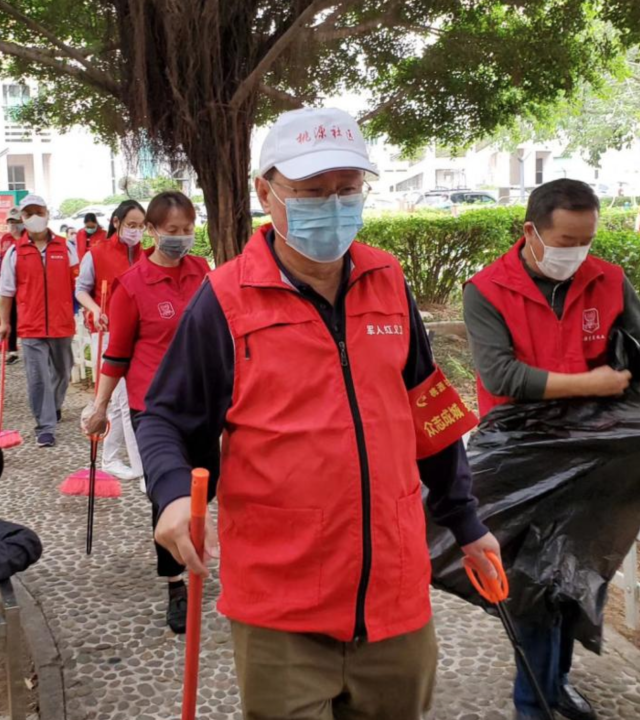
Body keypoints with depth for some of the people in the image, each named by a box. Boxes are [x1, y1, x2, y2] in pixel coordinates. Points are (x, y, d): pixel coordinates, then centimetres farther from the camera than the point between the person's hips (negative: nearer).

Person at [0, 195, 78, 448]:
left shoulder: (65, 248, 1)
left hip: (62, 323, 2)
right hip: (31, 327, -2)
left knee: (62, 372, 18)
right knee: (38, 378, -4)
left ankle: (55, 406, 44)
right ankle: (45, 427, 1)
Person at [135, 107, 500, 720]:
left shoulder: (388, 283, 3)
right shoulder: (226, 299, -10)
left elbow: (427, 411, 12)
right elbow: (167, 418, -1)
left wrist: (464, 521, 17)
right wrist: (173, 493, -21)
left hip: (395, 586, 4)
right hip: (280, 604, -4)